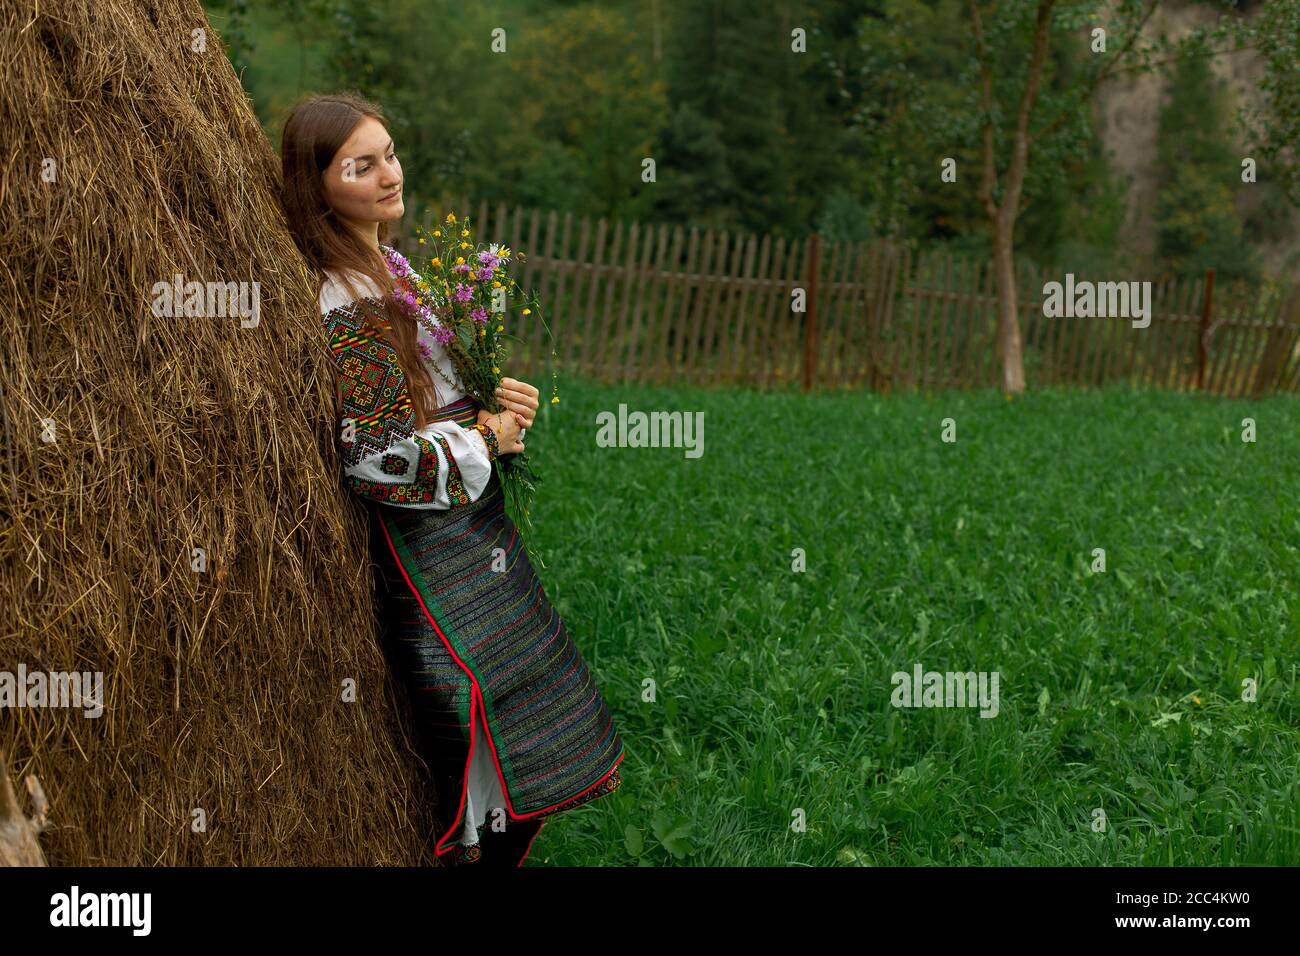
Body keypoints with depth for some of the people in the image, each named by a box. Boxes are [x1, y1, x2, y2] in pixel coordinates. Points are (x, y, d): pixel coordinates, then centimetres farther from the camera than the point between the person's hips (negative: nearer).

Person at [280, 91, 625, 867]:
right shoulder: (347, 310, -21)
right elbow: (373, 461, -23)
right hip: (428, 547, -9)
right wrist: (486, 438, -14)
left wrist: (504, 402, -3)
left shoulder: (388, 267, 7)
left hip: (474, 515, 9)